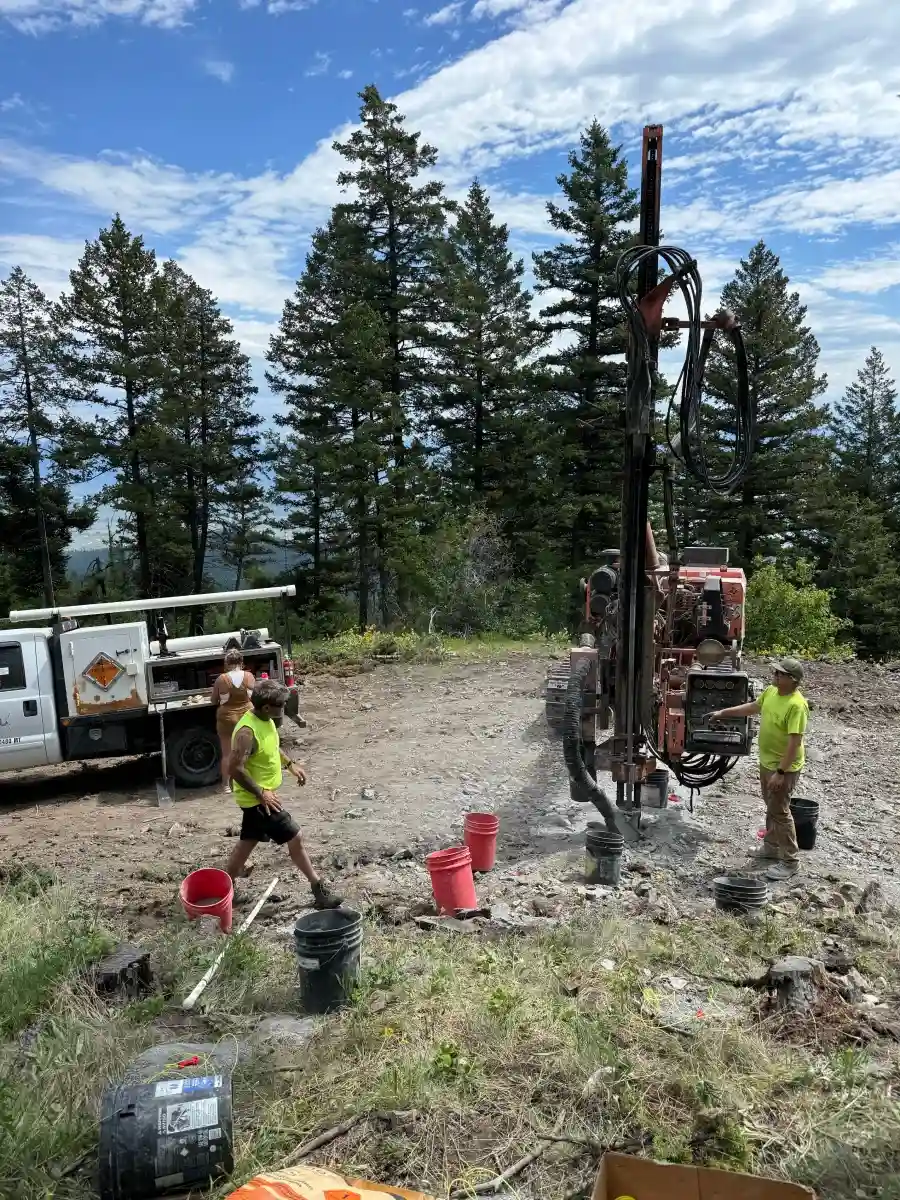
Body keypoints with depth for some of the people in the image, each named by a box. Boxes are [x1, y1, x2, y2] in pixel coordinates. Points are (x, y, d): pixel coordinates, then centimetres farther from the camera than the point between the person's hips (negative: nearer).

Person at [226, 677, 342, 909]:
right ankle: (319, 890, 10)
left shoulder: (266, 720, 0)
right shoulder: (248, 731, -29)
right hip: (258, 799, -9)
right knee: (295, 839, -2)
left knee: (248, 841, 20)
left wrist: (290, 764, 12)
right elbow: (235, 768, -28)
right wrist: (261, 793, -23)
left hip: (260, 797, 9)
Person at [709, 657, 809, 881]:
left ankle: (790, 861, 9)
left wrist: (781, 772, -28)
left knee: (779, 811, -2)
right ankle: (772, 846, 37)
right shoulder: (771, 691, 0)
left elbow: (794, 742, -28)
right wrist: (723, 713, 19)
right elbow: (753, 707, 18)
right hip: (766, 762, 9)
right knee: (771, 807, 21)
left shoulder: (796, 705, -28)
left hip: (784, 767, -9)